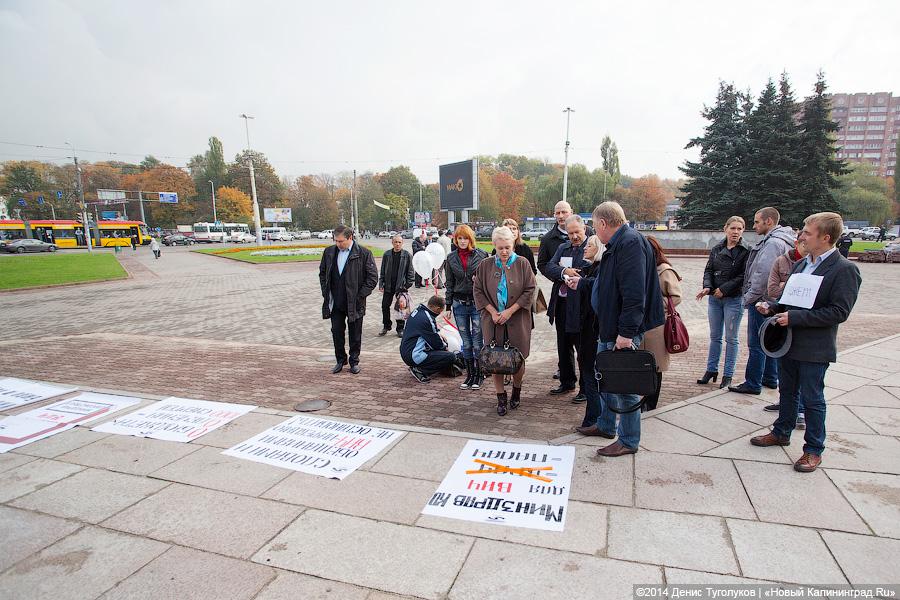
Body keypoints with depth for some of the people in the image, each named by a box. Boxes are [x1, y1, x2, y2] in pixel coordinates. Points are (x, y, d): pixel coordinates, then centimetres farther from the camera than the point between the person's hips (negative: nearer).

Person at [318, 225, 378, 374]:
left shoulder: (364, 253, -10)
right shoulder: (329, 252, 3)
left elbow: (373, 278, -7)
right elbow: (322, 273, 16)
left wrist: (360, 296, -11)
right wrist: (326, 292, 5)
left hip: (355, 303, -3)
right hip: (335, 303, 3)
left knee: (355, 335, 9)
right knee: (336, 332, 9)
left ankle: (354, 361, 26)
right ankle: (340, 360, 27)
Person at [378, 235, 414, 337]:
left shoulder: (407, 255, -4)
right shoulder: (387, 255, 3)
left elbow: (410, 271, -2)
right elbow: (383, 271, 7)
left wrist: (408, 284, -8)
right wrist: (381, 284, 2)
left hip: (401, 286, -2)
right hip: (388, 286, 3)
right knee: (385, 306, 7)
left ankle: (400, 329, 19)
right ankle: (386, 326, 24)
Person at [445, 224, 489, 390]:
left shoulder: (481, 255, -2)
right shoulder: (451, 258, 7)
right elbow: (450, 283, 11)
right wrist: (448, 306, 10)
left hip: (477, 302, -3)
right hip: (459, 303, 3)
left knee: (477, 341, 0)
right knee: (466, 342, 9)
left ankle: (479, 375, 15)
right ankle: (470, 374, 20)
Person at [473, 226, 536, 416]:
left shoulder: (522, 264, -2)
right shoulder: (485, 265, 2)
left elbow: (530, 290, -4)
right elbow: (477, 290, 3)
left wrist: (510, 311, -11)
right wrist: (493, 312, -7)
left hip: (517, 320, -1)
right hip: (493, 320, 1)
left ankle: (516, 391, 31)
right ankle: (501, 398, 17)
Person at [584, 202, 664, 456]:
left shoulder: (631, 243, -19)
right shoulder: (617, 244, 13)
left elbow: (634, 294, -27)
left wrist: (626, 332, -27)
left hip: (623, 332, -11)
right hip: (609, 329, 11)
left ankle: (628, 441, 16)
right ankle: (605, 425, 38)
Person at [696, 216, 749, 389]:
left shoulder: (746, 251, -6)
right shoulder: (716, 249, 8)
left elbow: (743, 276, -11)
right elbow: (708, 270, 6)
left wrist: (724, 289, -16)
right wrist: (707, 287, -11)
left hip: (734, 299, -4)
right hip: (714, 298, 4)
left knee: (731, 338, 5)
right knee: (715, 336, 13)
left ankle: (728, 375, 15)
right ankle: (711, 370, 24)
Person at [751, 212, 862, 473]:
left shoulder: (844, 270, -15)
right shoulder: (801, 263, 7)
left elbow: (839, 312, -20)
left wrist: (794, 317, -23)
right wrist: (772, 306, -2)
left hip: (814, 348, -7)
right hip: (790, 341, 7)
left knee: (812, 399, 5)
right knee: (787, 392, 20)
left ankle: (814, 450, 21)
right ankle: (781, 433, 37)